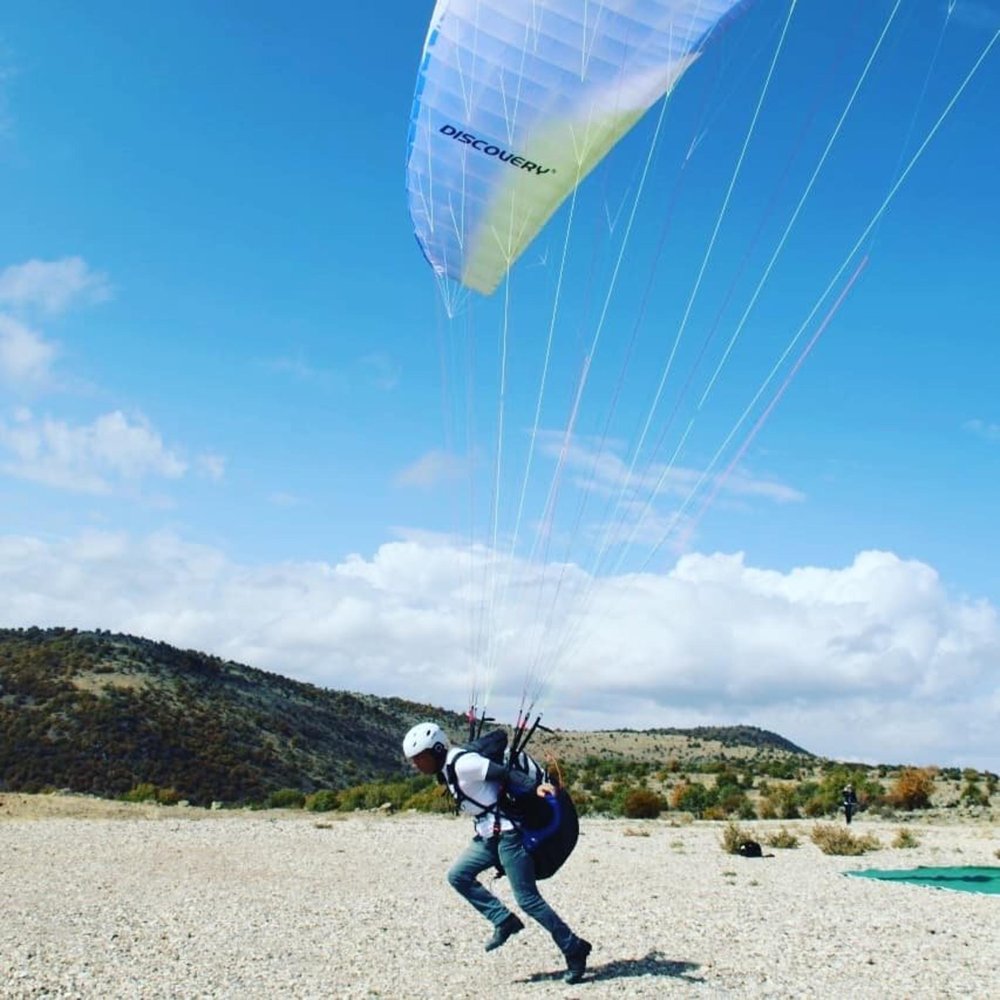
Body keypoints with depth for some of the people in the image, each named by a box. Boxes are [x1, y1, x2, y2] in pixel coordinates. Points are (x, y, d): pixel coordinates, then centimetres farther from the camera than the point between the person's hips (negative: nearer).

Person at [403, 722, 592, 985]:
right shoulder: (449, 768, 12)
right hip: (488, 836, 10)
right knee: (458, 876, 5)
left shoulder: (462, 764, -18)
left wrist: (534, 787, -37)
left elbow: (504, 773, -23)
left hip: (507, 834, -10)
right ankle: (504, 921, 9)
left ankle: (574, 950, 3)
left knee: (528, 899, -8)